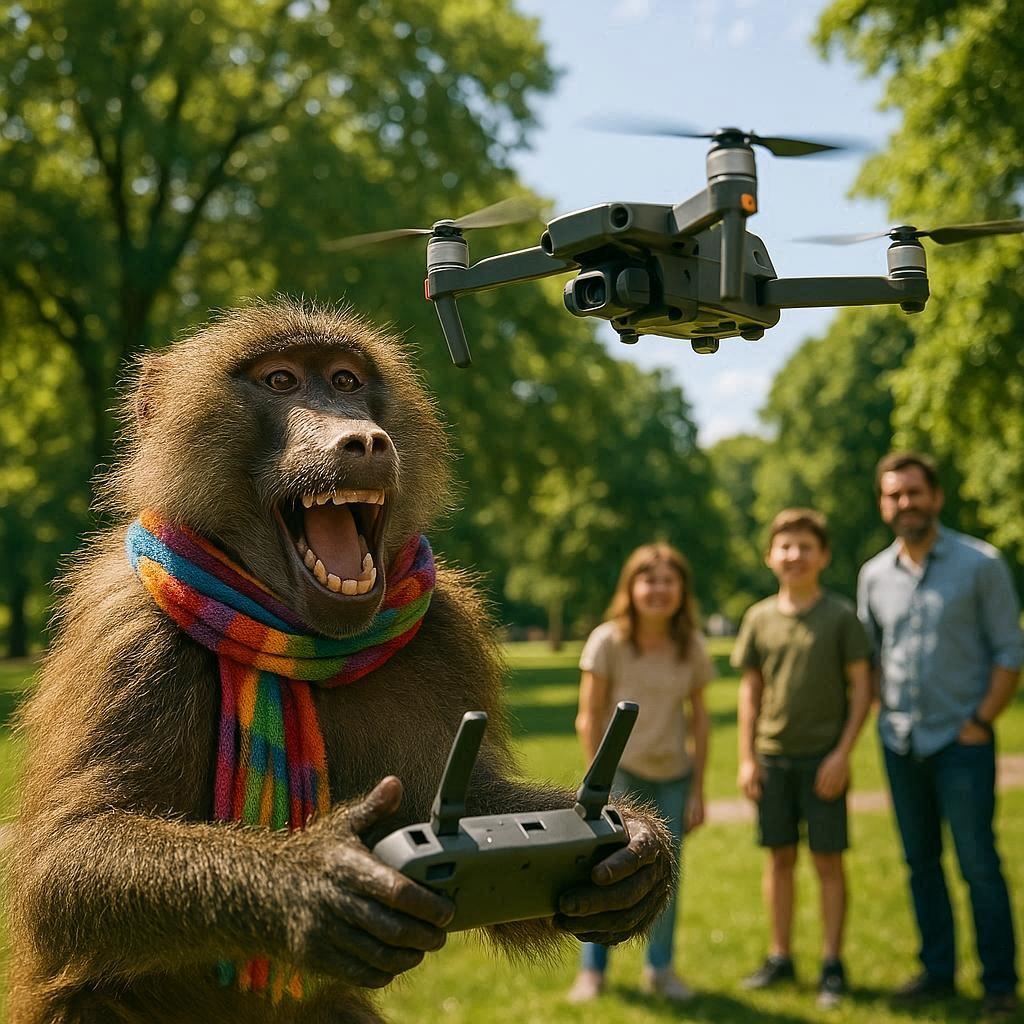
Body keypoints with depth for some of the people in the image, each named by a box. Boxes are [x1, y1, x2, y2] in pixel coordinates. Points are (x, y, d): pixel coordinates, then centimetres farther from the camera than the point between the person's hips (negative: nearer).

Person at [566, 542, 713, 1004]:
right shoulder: (608, 641, -9)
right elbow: (589, 717, -7)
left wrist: (698, 789, 3)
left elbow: (699, 719, 4)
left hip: (673, 777, 3)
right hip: (621, 772, -3)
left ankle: (659, 968, 24)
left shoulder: (691, 646, 0)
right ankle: (591, 970, 12)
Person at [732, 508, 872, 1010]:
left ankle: (832, 965, 13)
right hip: (772, 756, 3)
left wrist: (842, 753, -11)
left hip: (823, 757, -3)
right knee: (779, 856, 11)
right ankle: (780, 956, 23)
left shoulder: (841, 616, -5)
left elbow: (861, 687, -4)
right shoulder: (760, 618, 4)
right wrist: (746, 757, 4)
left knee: (827, 858, 3)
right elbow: (750, 689, 9)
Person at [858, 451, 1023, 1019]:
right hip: (899, 743, 5)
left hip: (960, 740, -4)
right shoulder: (874, 575, 7)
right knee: (921, 862, 12)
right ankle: (937, 971, 23)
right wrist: (880, 714, 4)